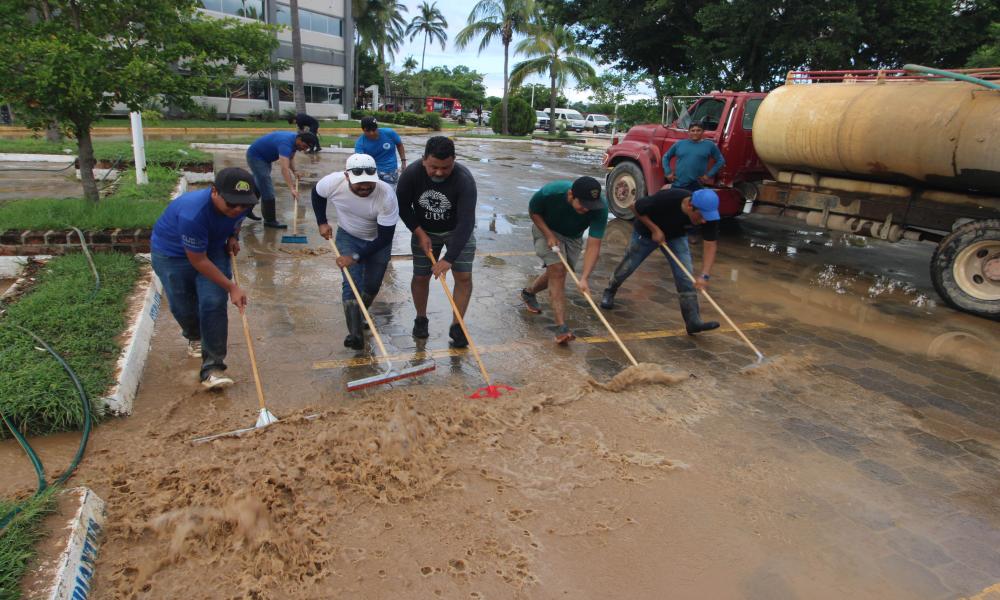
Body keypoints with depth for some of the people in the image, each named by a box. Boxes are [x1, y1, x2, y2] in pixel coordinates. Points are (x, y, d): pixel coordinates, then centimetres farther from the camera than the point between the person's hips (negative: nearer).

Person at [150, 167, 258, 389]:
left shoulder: (242, 203, -23)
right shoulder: (192, 214, -41)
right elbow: (198, 261, -29)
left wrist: (233, 237, -11)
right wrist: (232, 288, -26)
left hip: (213, 248, 4)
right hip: (172, 252, -3)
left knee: (214, 303, -13)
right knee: (183, 306, 4)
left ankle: (213, 368, -8)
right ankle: (195, 337, 41)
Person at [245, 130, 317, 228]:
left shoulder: (294, 139, -9)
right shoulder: (286, 143, -36)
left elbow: (290, 158, 7)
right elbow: (284, 168, -48)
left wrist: (294, 172, -7)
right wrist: (292, 189, -56)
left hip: (265, 157, 10)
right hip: (255, 156, -10)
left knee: (258, 184, 22)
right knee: (267, 189, -11)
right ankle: (269, 220, -4)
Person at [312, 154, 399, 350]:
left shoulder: (386, 195, -36)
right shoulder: (333, 182, -28)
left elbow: (385, 237, -29)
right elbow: (317, 193, -1)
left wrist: (356, 257, -29)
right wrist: (322, 223, -3)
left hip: (378, 241, 0)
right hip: (348, 236, 1)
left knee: (373, 285, 9)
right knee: (352, 282, -14)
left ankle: (359, 316, 38)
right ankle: (356, 333, -17)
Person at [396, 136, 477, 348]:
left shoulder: (464, 180, -33)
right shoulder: (411, 174, -25)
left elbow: (465, 223, -36)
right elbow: (403, 206, -8)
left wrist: (449, 258, -40)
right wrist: (420, 233, -16)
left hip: (458, 231, -1)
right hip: (424, 231, 2)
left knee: (464, 276, -8)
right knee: (420, 277, 4)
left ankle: (457, 326, 6)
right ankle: (421, 319, 27)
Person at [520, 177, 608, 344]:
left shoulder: (600, 208, -35)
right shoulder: (550, 192, -37)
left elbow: (593, 246, -35)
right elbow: (533, 211, -14)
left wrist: (584, 278, -45)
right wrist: (549, 235, -25)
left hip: (573, 236, 3)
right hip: (547, 229, -3)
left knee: (556, 273, 14)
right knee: (558, 270, -19)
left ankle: (528, 292, 45)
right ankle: (561, 327, -20)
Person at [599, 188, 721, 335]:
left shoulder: (708, 214, -30)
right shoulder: (666, 199, -41)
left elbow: (711, 245, -27)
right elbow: (636, 207, -24)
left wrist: (704, 275, -39)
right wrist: (654, 229, -27)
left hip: (676, 236, 3)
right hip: (646, 232, -2)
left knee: (686, 277, -11)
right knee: (626, 267, 13)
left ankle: (693, 322, -6)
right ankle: (609, 292, 43)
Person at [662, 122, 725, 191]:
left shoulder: (709, 145, 4)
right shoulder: (679, 144, 8)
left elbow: (720, 160, 9)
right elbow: (666, 157, 17)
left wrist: (709, 175, 0)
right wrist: (668, 172, 6)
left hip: (696, 187, -2)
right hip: (677, 185, 2)